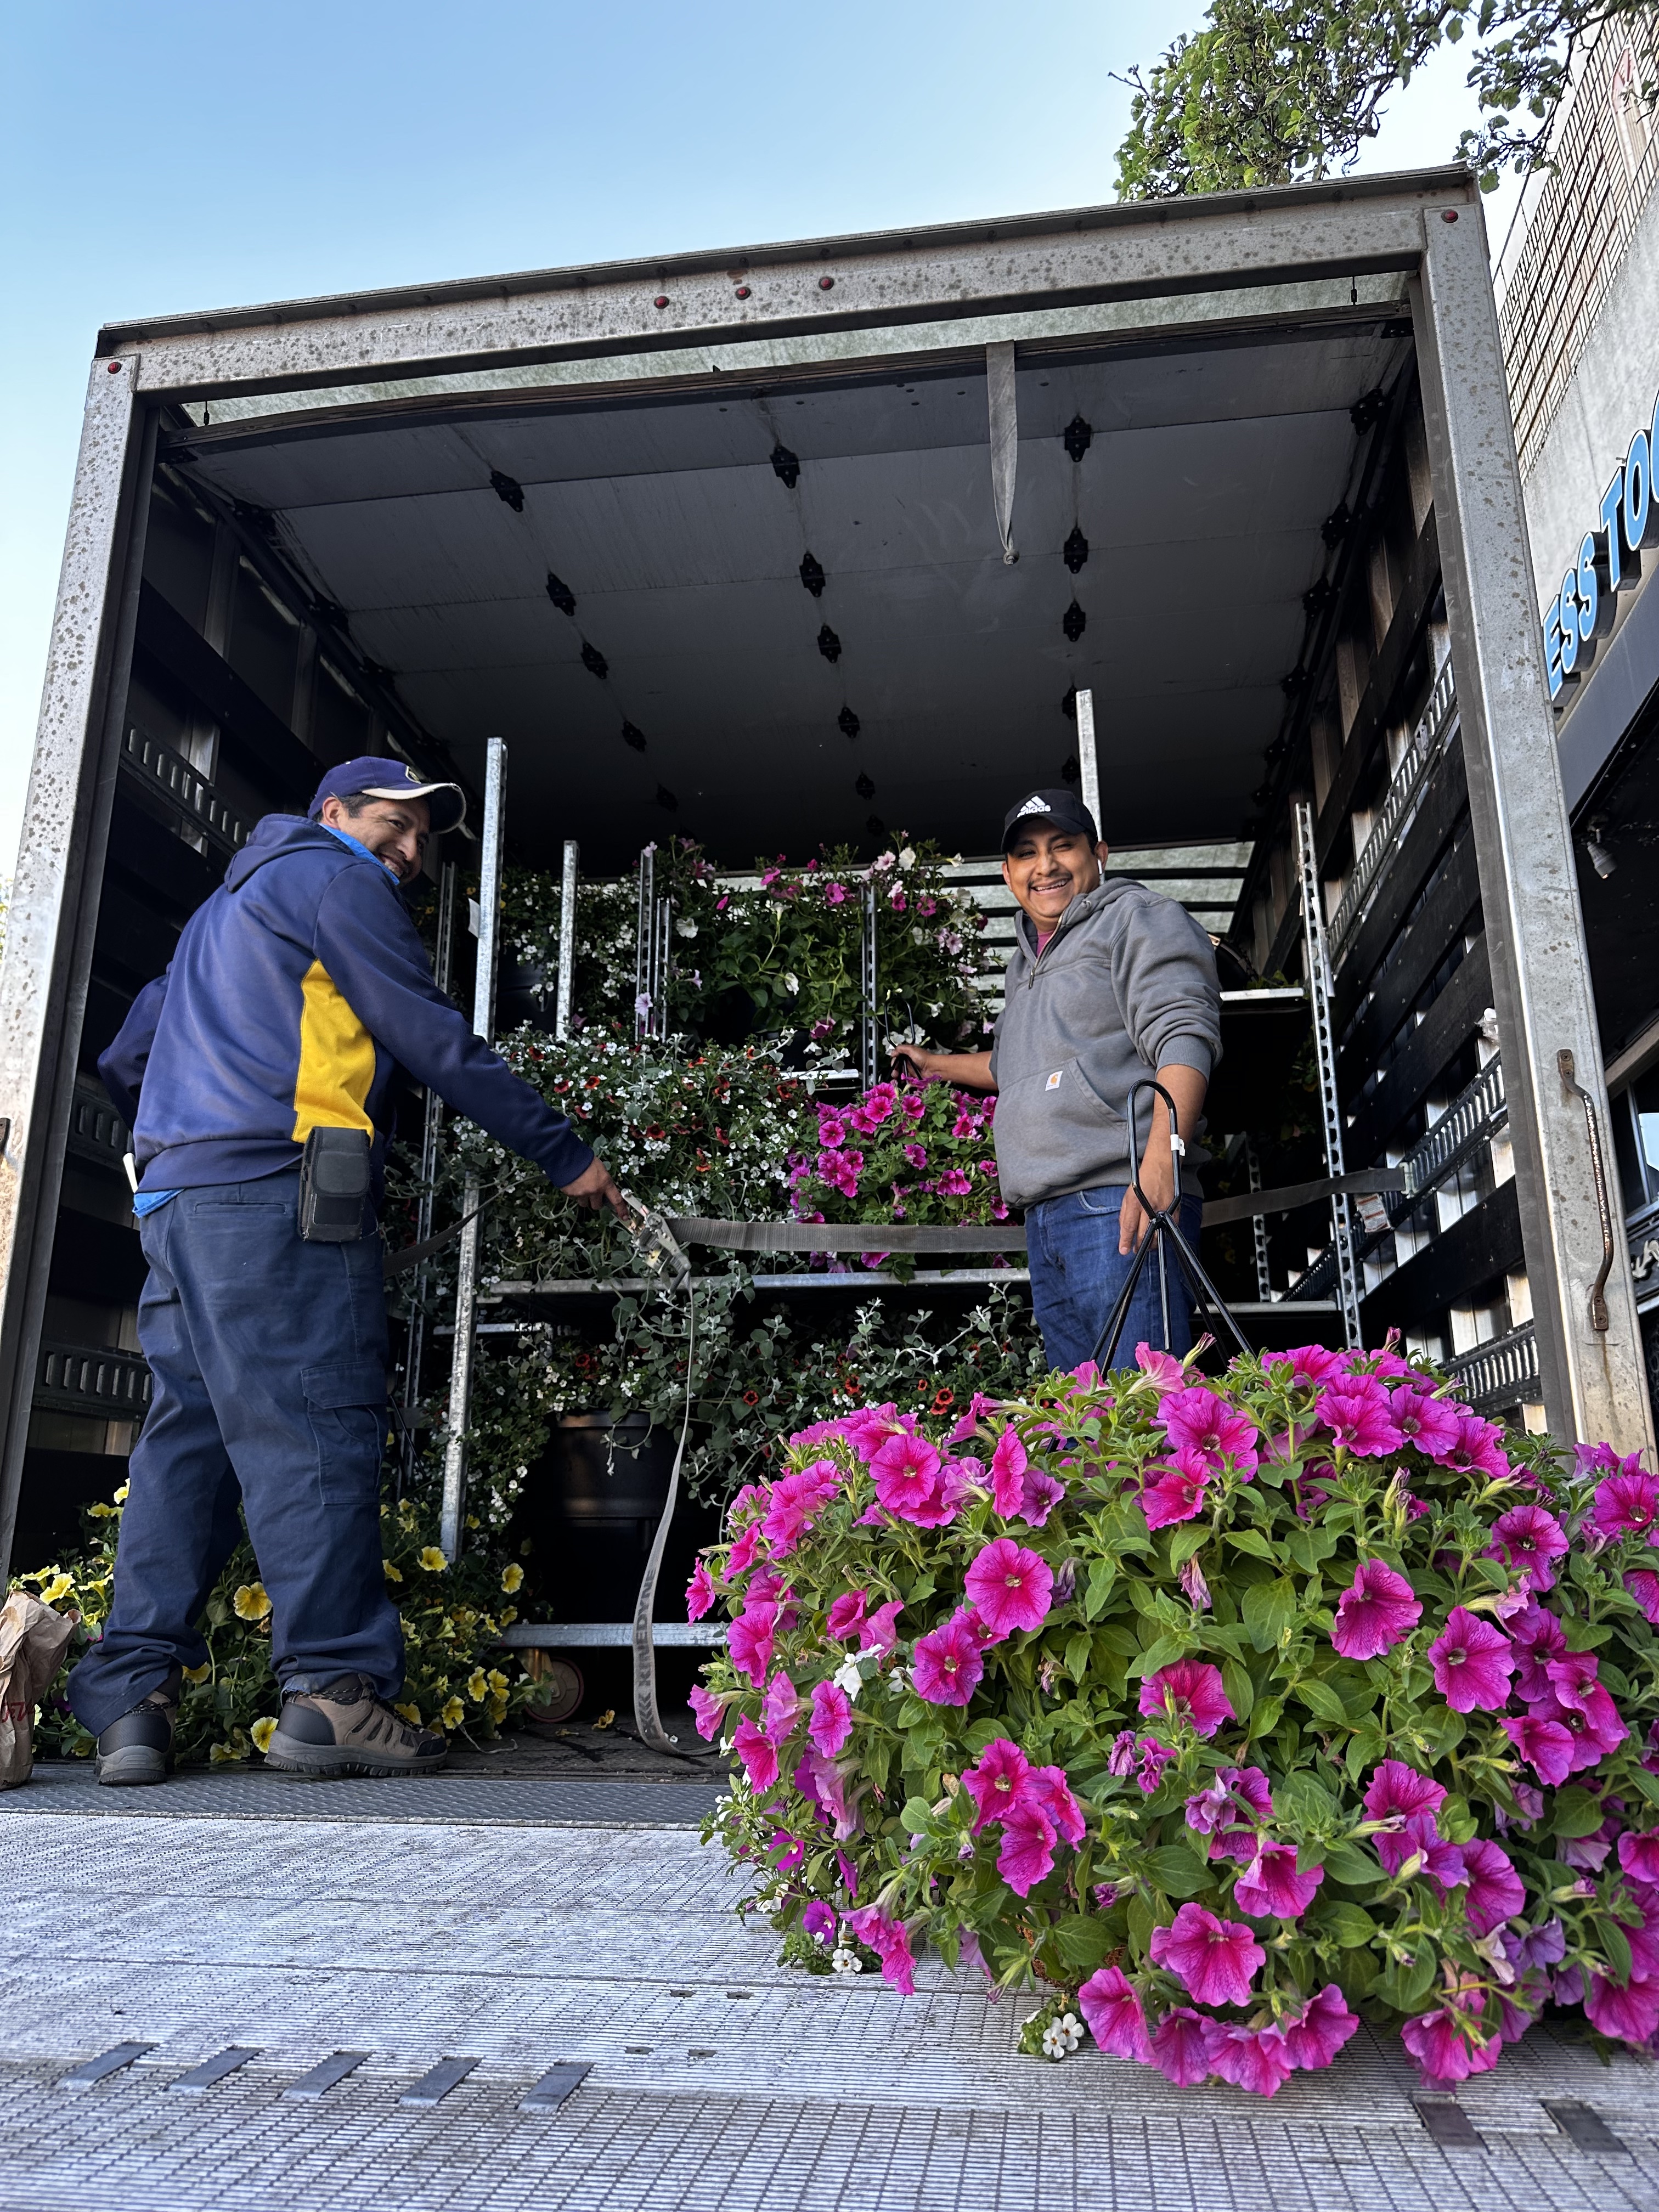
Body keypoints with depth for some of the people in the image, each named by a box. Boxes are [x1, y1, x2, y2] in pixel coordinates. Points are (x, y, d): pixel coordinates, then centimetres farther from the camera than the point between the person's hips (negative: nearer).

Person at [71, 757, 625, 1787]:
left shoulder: (228, 903, 32)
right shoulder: (335, 880, 4)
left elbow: (127, 1057, 32)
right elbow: (438, 1041, -4)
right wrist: (568, 1156, -1)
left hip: (176, 1200, 9)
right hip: (276, 1194, -9)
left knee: (188, 1432, 5)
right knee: (317, 1430, -11)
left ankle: (131, 1696, 2)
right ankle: (335, 1688, -13)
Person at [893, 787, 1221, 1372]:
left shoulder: (1136, 917, 2)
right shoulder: (1026, 961, 28)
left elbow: (1183, 1036, -13)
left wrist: (1158, 1162, -26)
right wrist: (938, 1065, 55)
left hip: (1120, 1205, -8)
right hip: (1044, 1220, 8)